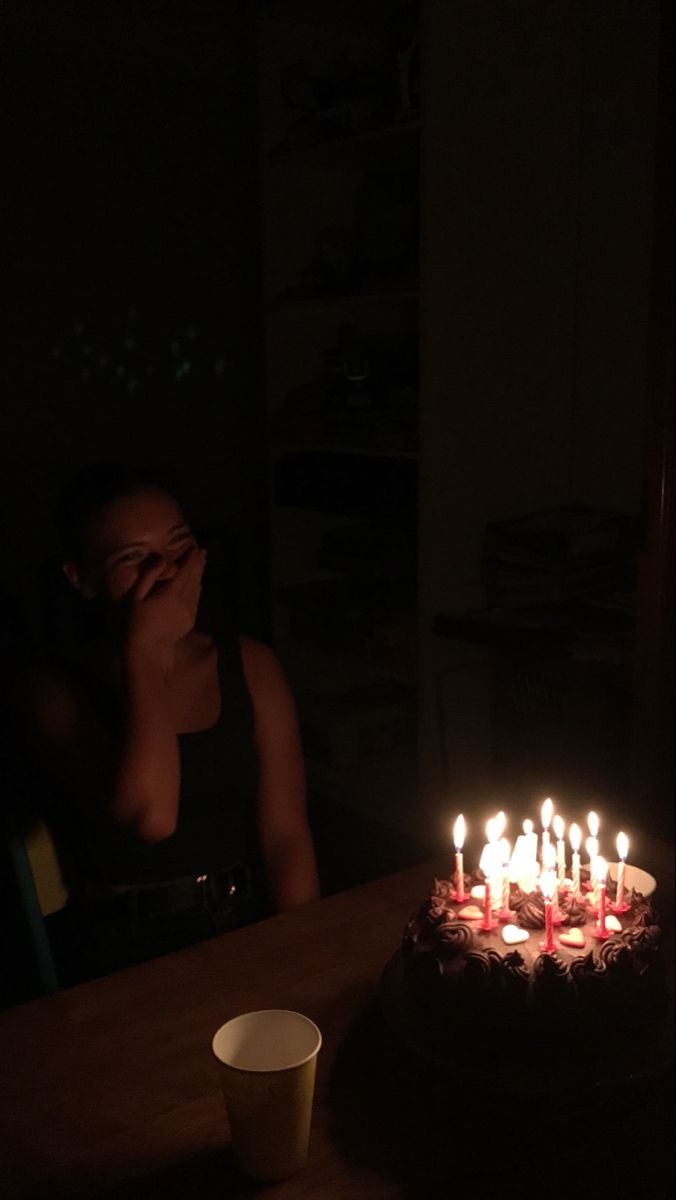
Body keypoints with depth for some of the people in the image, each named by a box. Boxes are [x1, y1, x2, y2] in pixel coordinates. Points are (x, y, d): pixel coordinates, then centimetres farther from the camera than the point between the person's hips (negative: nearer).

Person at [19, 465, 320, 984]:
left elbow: (285, 833, 1)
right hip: (125, 960, -3)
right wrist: (142, 651, -14)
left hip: (252, 934, 3)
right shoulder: (57, 688, -5)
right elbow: (151, 816, -21)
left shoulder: (248, 664, 5)